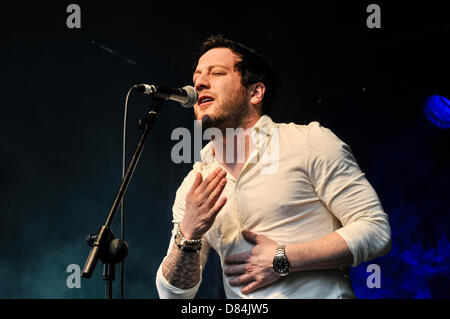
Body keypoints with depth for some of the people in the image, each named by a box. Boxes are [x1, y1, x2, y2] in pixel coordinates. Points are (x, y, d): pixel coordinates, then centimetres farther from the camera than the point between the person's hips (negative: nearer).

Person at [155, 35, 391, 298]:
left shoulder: (310, 141, 0)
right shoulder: (192, 188, 11)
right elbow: (173, 294, 10)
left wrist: (283, 259, -10)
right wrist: (188, 237, -7)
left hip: (320, 294, -3)